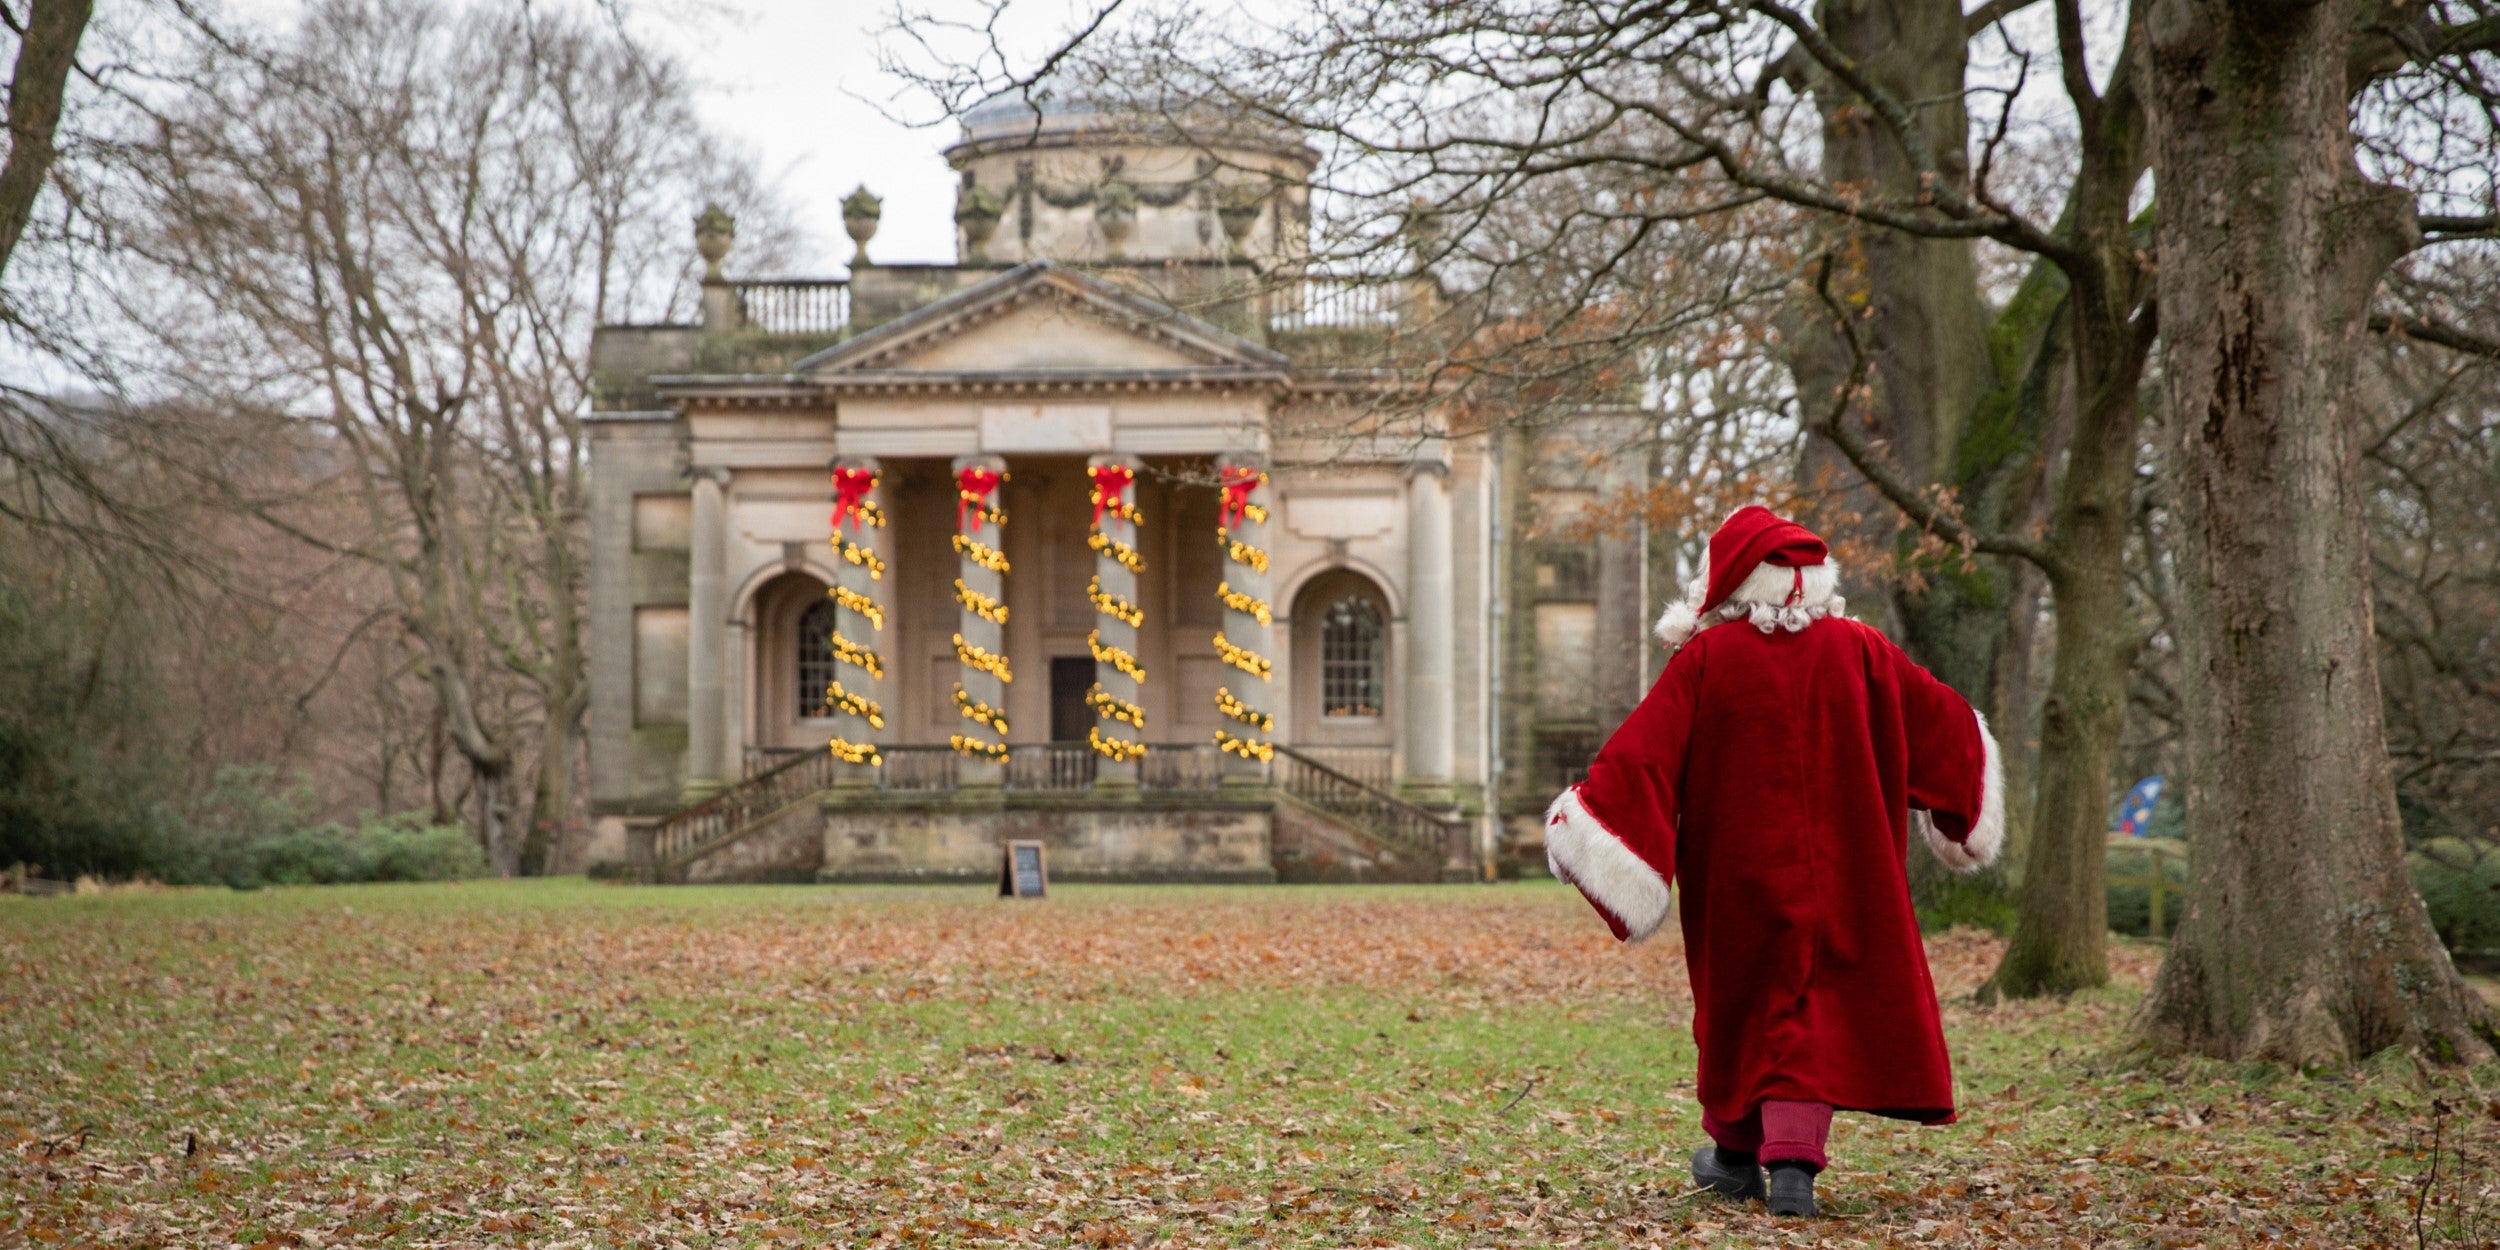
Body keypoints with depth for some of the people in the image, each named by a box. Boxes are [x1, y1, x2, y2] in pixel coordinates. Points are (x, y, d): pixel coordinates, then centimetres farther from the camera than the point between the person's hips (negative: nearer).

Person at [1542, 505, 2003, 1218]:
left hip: (1739, 870, -1)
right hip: (1839, 864, 1)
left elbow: (1645, 747, -12)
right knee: (1820, 1003, 1)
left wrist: (1591, 822, -7)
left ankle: (1737, 1152, 28)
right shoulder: (1855, 650, 1)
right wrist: (1962, 799, 30)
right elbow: (1937, 717, 12)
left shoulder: (1705, 659, -7)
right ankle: (1793, 1159, -13)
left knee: (1744, 997, 15)